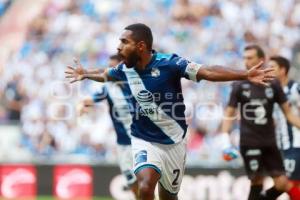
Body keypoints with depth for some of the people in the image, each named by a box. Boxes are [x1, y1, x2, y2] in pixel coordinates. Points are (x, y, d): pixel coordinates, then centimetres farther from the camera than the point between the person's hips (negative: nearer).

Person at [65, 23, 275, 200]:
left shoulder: (169, 63, -19)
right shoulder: (125, 69, -5)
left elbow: (207, 72, -28)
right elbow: (106, 75, 20)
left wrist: (245, 75, -39)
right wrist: (85, 74, 38)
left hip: (173, 142, -1)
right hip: (145, 141, 1)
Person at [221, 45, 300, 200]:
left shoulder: (273, 85, 4)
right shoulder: (240, 86, 0)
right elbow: (229, 115, 3)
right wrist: (225, 139, -8)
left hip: (269, 142, 3)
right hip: (249, 142, -3)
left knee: (282, 184, -4)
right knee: (257, 184, -7)